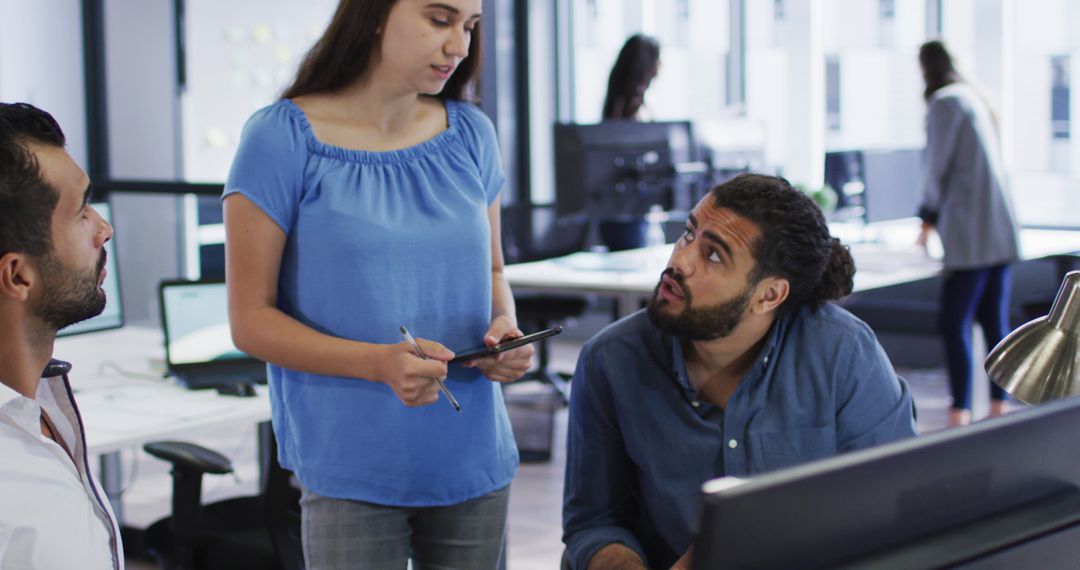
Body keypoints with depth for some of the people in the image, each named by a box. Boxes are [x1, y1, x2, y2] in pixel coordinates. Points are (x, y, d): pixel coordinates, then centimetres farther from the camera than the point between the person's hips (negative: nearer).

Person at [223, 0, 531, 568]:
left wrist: (505, 328, -6)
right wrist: (378, 363, -23)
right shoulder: (283, 138, -9)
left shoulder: (469, 134, 5)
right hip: (351, 473, -4)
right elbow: (251, 320, -9)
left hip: (475, 463, 4)